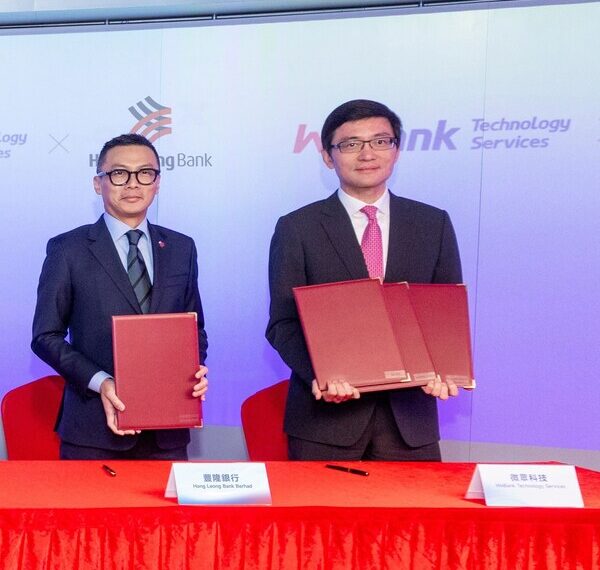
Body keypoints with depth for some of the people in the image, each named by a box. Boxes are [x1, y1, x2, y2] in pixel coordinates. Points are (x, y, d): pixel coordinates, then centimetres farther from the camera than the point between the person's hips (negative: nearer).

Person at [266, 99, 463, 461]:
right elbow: (284, 323, -2)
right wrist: (318, 375, -20)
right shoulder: (296, 229, 0)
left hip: (410, 417, 2)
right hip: (326, 415, -2)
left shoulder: (433, 224, 7)